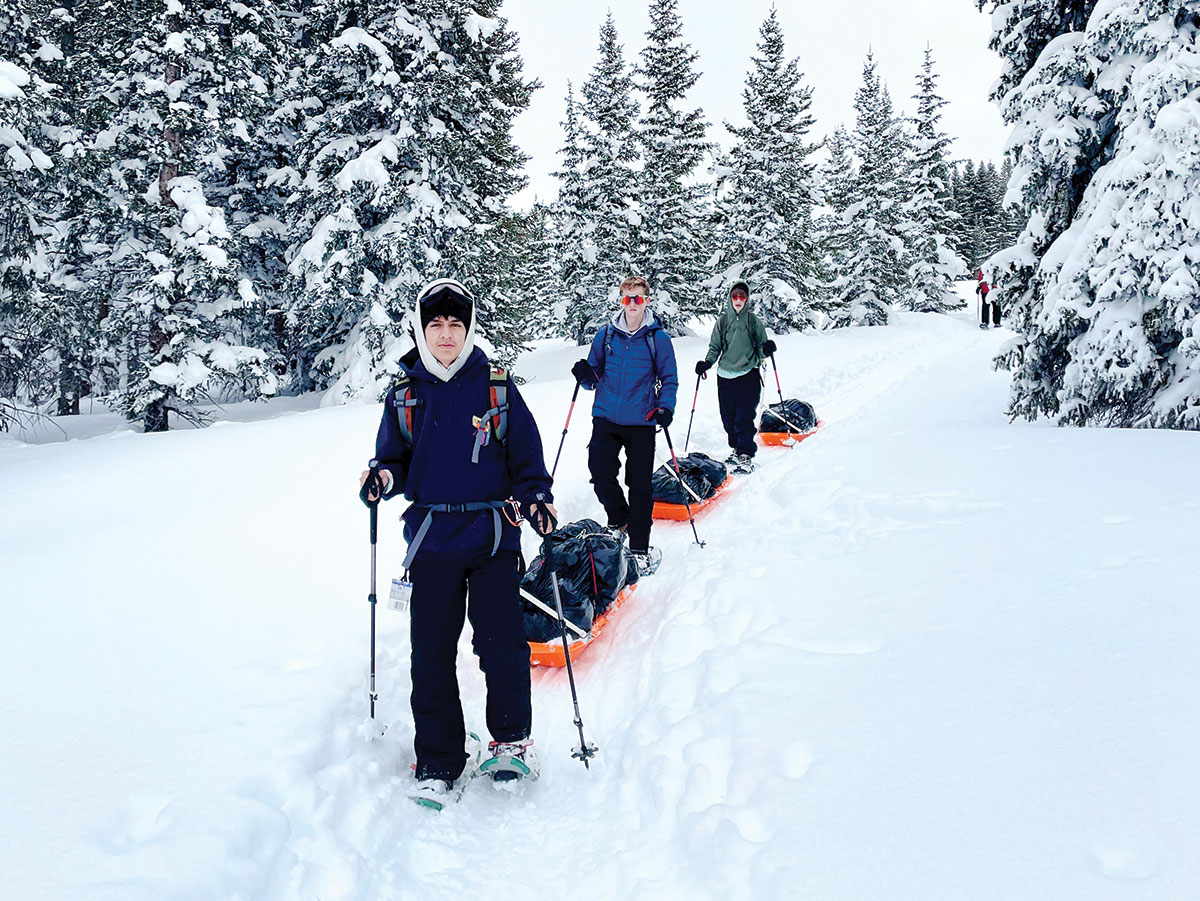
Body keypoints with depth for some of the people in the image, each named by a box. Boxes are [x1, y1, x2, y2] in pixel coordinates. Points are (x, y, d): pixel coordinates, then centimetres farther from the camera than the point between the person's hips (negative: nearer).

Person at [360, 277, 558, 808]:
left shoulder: (497, 388, 3)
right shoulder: (405, 394, 7)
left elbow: (526, 456, 6)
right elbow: (396, 461, 12)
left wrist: (536, 498, -11)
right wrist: (384, 478, -10)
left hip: (493, 534, -1)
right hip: (432, 538, 2)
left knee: (501, 645, -3)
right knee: (432, 655, 3)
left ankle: (511, 736, 22)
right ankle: (439, 763, 16)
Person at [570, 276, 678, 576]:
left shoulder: (658, 338, 1)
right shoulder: (606, 335, 6)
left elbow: (669, 379, 6)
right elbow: (594, 378, 12)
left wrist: (665, 407, -11)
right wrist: (585, 376, -11)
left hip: (641, 422, -2)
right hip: (606, 418, 2)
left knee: (640, 484, 0)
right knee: (600, 474, -9)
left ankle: (639, 547, 13)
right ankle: (618, 520, 21)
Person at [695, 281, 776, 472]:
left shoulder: (754, 321, 3)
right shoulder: (722, 321, 7)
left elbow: (761, 351, 7)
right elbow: (714, 347, 12)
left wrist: (766, 350, -16)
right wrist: (707, 362, -6)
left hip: (749, 375, -3)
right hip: (725, 376, 3)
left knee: (744, 418, -11)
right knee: (728, 418, 7)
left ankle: (746, 456, -8)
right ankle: (736, 449, 27)